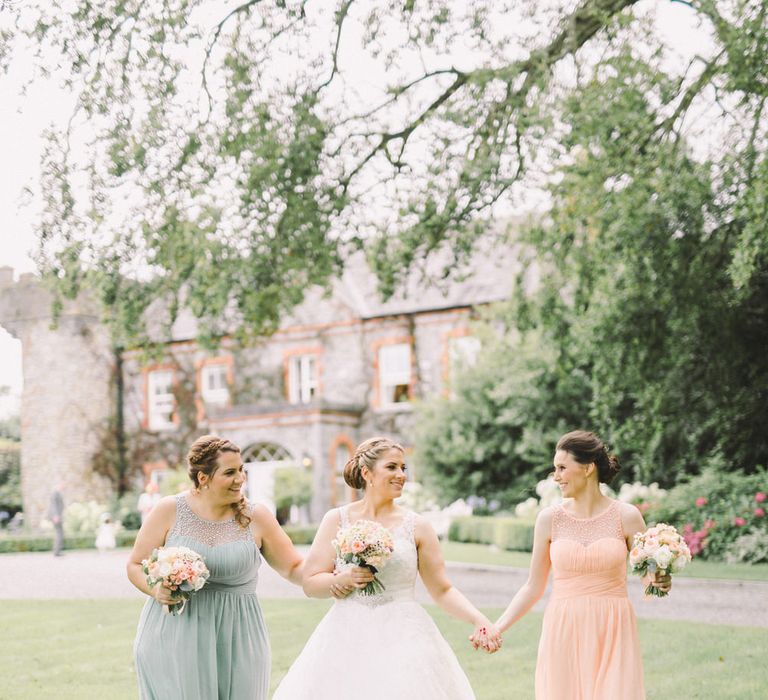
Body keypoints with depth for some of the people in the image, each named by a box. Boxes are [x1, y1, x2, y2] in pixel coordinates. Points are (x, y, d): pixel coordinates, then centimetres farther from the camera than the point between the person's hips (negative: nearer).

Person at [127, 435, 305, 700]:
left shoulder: (256, 518, 1)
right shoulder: (169, 511, -2)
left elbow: (294, 567, 6)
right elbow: (135, 565, 6)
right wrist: (156, 589, -14)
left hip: (236, 638, 1)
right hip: (174, 638, -1)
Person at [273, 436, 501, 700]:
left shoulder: (416, 526, 2)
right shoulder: (337, 520, 3)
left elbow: (442, 590, 3)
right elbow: (310, 583, 3)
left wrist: (479, 620, -10)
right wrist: (345, 579, -14)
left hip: (403, 639, 0)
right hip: (348, 639, 0)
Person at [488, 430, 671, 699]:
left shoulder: (626, 516, -2)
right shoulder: (549, 518, 1)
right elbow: (533, 587, 7)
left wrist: (661, 582, -16)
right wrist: (498, 627, -1)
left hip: (612, 635, -1)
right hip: (564, 635, 1)